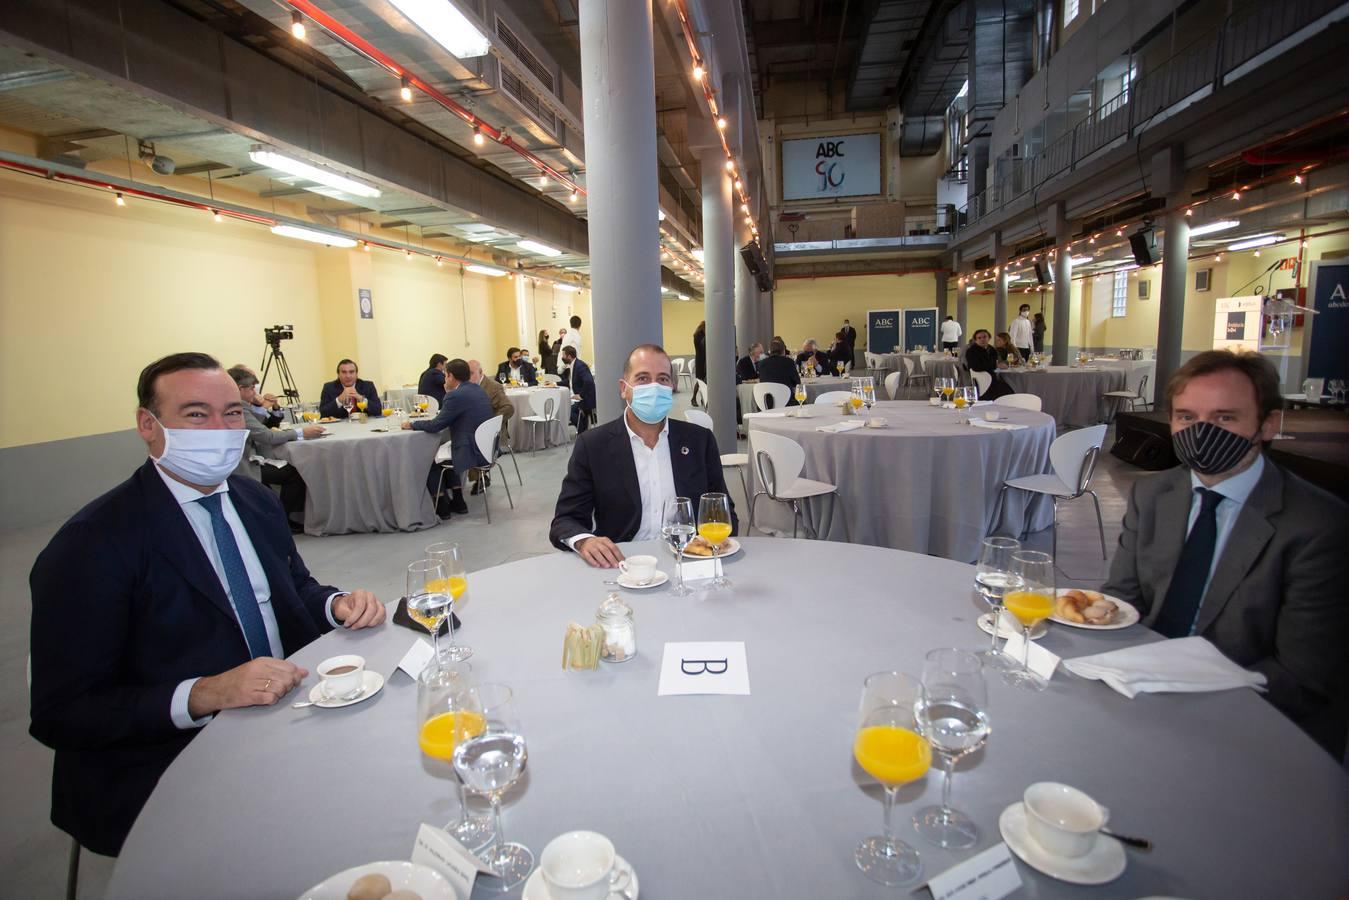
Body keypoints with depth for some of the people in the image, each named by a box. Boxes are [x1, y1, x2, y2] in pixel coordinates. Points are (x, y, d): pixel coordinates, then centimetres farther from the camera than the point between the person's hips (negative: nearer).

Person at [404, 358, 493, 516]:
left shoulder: (456, 396, -18)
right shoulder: (478, 389, 9)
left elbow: (436, 426, -15)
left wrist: (412, 425, 0)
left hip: (472, 452, -9)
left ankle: (442, 506, 19)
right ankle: (457, 501, 32)